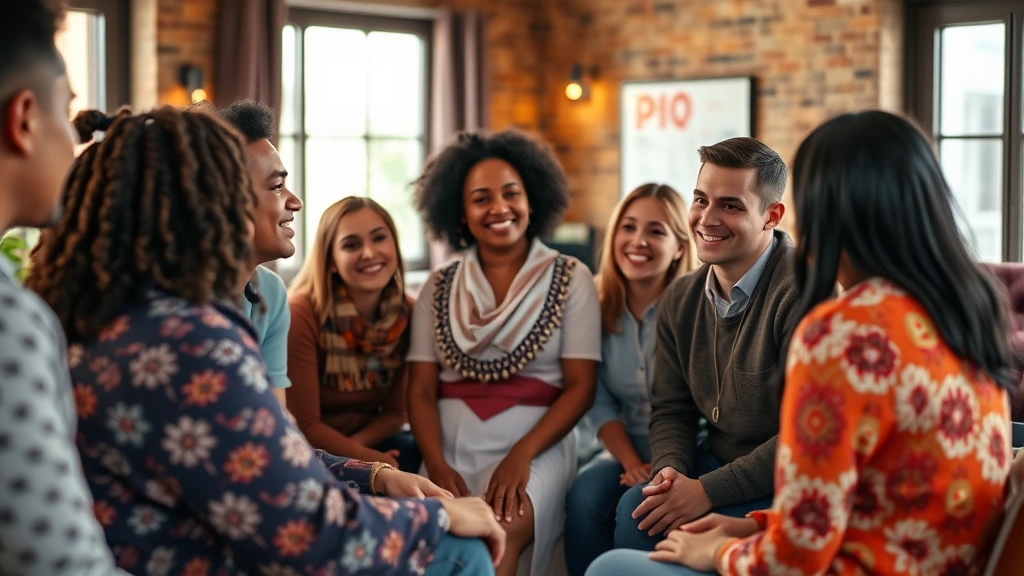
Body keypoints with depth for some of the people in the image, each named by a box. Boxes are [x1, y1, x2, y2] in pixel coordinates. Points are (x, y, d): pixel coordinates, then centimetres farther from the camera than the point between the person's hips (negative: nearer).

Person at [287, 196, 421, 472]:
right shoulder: (302, 314, -20)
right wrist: (372, 460, -22)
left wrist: (354, 448, -17)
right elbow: (304, 425, -16)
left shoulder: (407, 313, -5)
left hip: (371, 441, 5)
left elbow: (396, 413, 1)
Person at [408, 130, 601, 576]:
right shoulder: (439, 288, 12)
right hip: (452, 449, 2)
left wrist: (521, 455, -16)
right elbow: (421, 391, 7)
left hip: (537, 446, -2)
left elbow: (581, 387, 0)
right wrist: (438, 465, -12)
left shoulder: (570, 280, 6)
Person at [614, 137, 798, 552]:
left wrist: (708, 490, -22)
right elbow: (672, 409, 12)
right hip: (716, 462, 6)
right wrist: (670, 470, -11)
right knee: (637, 511, -20)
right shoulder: (679, 301, 5)